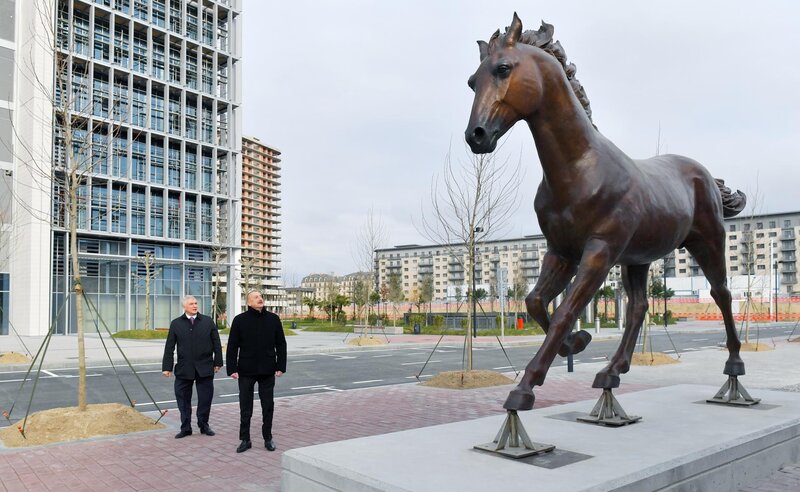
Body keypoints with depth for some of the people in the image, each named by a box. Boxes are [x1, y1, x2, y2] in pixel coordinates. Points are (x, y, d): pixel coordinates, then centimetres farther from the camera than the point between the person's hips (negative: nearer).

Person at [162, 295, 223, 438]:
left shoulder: (208, 321, 5)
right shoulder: (176, 323, 4)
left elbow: (216, 343, 5)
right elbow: (169, 347, 3)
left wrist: (218, 362, 2)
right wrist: (167, 367, -1)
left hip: (204, 368, 0)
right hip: (184, 368, 0)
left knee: (205, 398, 5)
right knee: (183, 399, 5)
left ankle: (204, 425, 21)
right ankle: (185, 428, 17)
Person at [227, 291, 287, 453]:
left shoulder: (273, 319, 3)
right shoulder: (240, 320, -2)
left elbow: (281, 344, 6)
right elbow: (232, 346, -1)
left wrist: (281, 366, 0)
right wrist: (232, 369, -7)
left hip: (267, 371, 1)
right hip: (246, 371, -1)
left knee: (268, 406, 9)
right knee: (245, 407, 7)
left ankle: (268, 438, 22)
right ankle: (245, 439, 19)